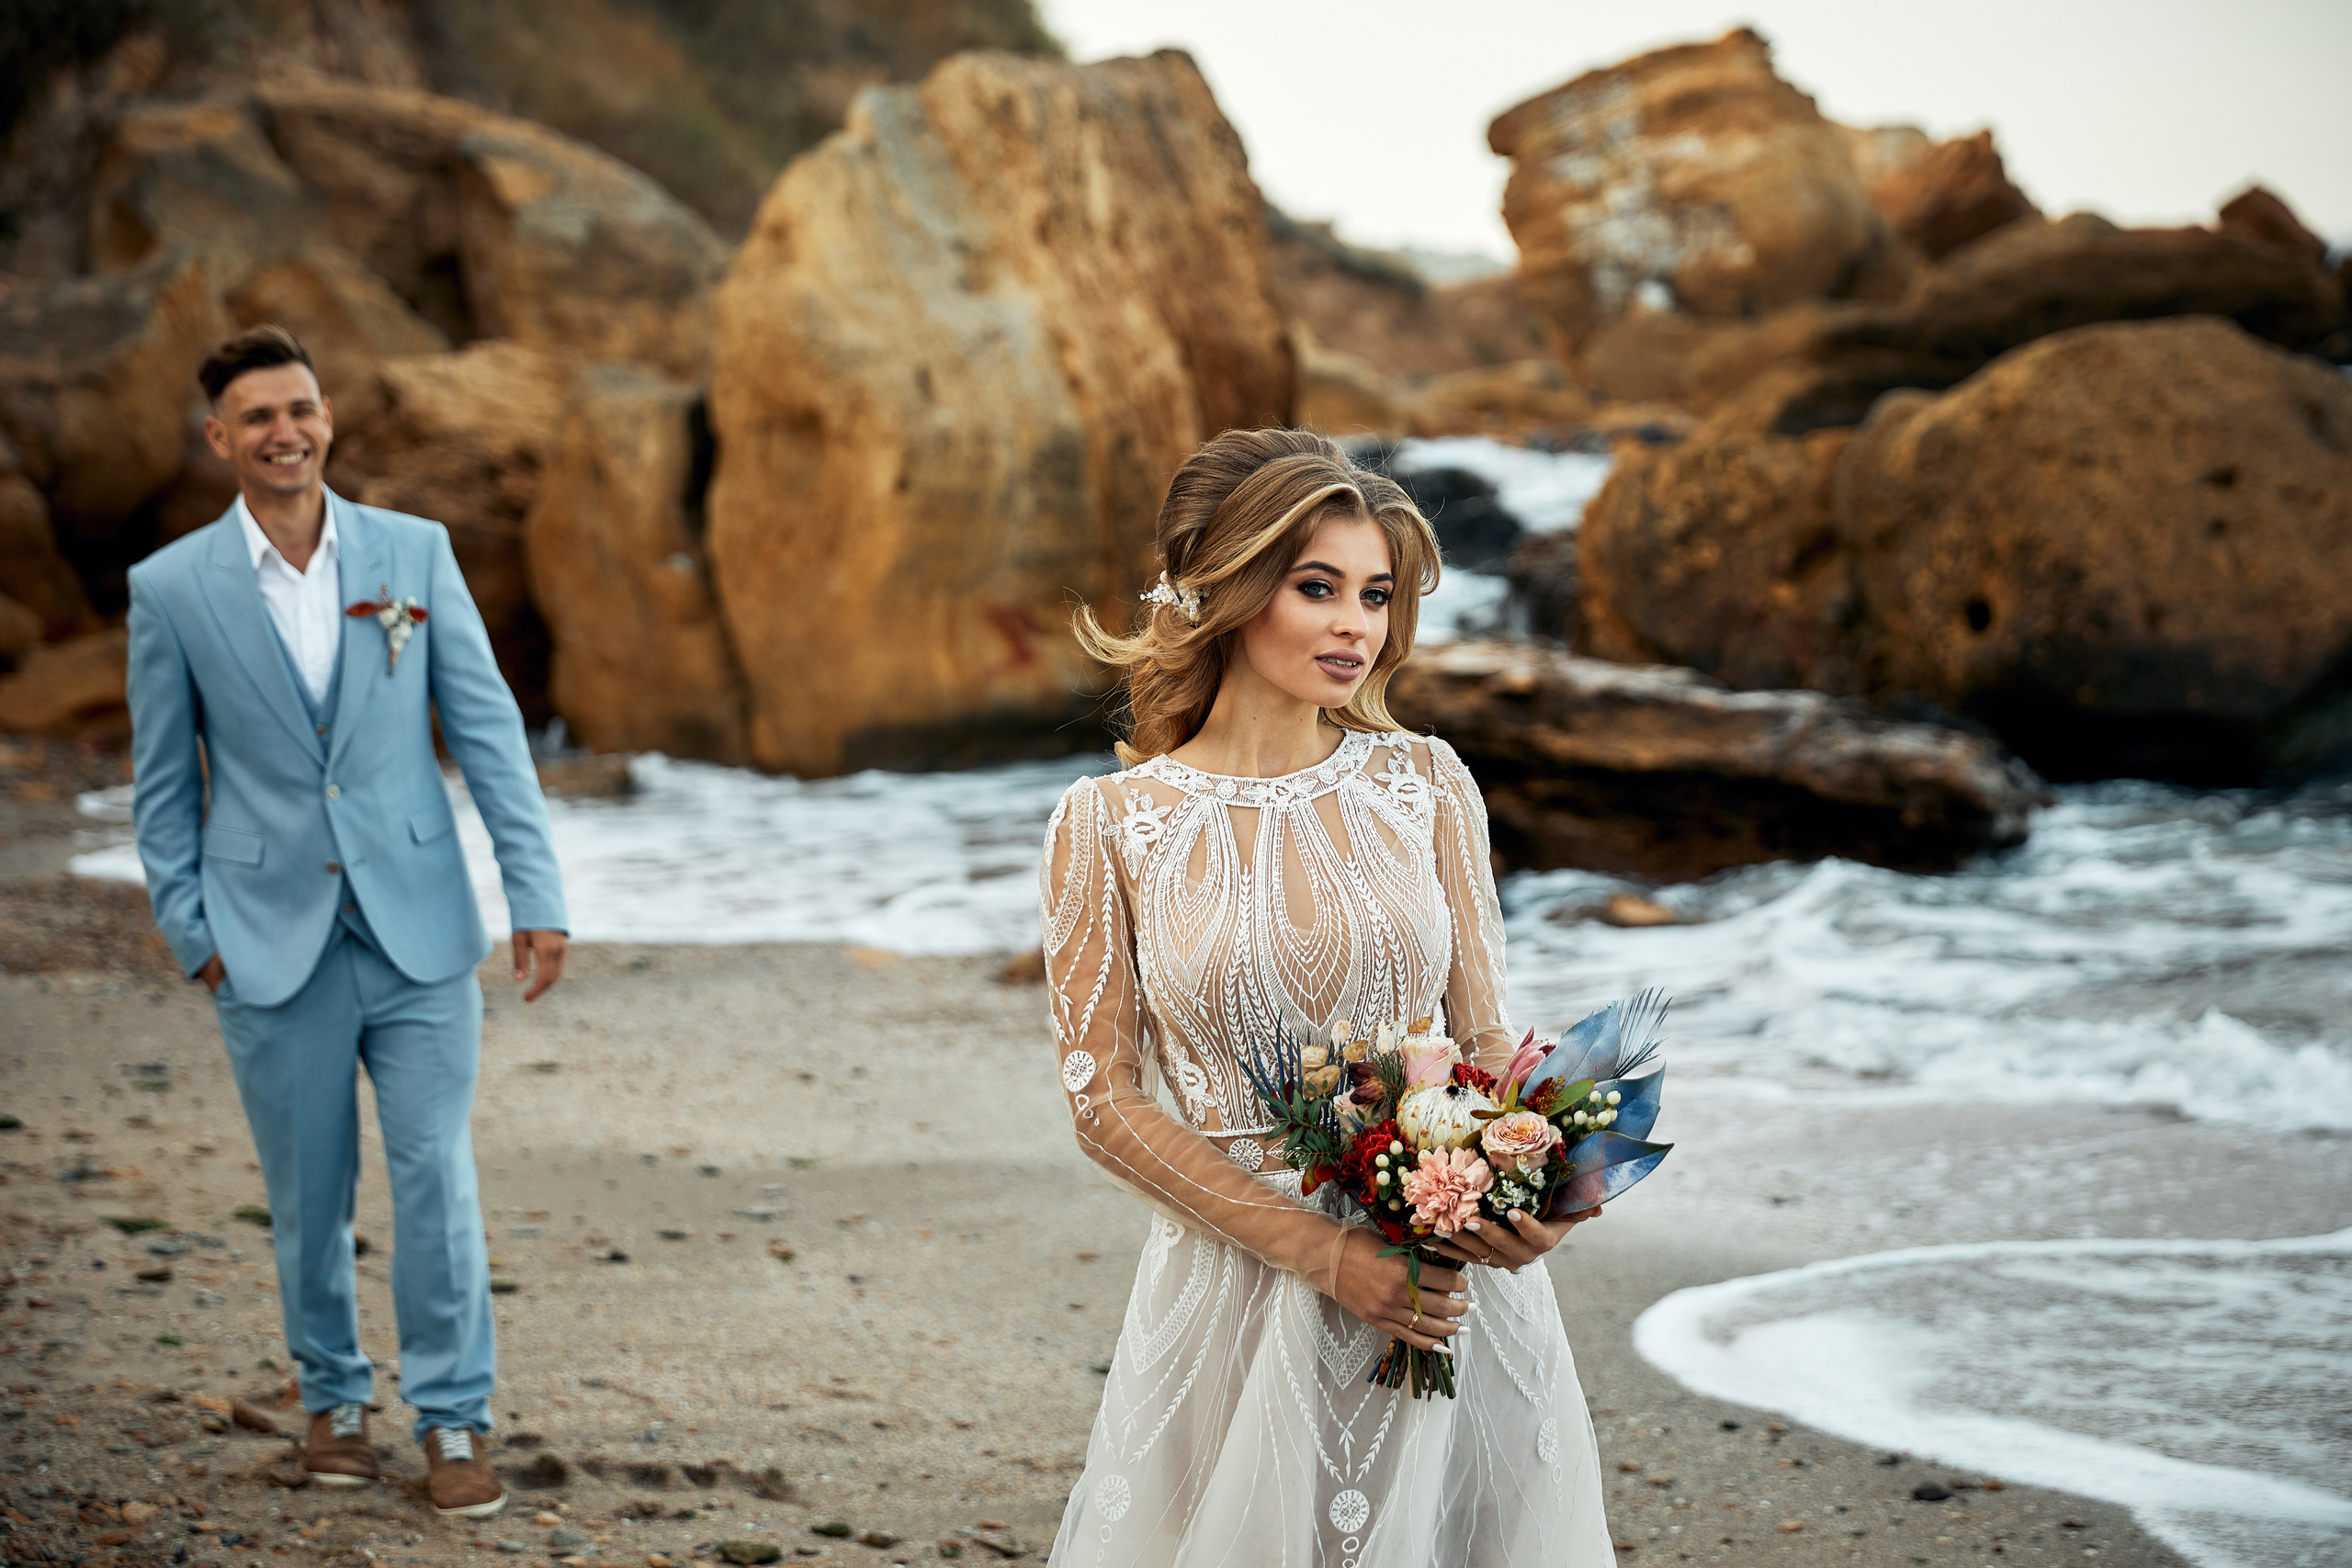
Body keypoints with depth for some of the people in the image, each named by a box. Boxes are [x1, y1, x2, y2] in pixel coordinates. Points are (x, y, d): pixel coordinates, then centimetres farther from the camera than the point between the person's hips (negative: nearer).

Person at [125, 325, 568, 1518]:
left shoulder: (415, 553, 1)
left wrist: (534, 893, -4)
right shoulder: (172, 587, -1)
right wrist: (190, 930, 2)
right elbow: (162, 779, 6)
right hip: (274, 939, 0)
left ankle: (452, 1420, 9)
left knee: (436, 1179, -2)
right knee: (306, 1195, 8)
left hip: (418, 926, 0)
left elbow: (487, 729, 1)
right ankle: (333, 1397, 28)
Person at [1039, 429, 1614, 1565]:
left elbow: (1485, 1033, 6)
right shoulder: (1109, 822, -4)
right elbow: (1106, 1101, -5)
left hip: (1449, 1274, 2)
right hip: (1238, 1278, -2)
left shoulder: (1425, 782, 3)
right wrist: (1321, 1252, -15)